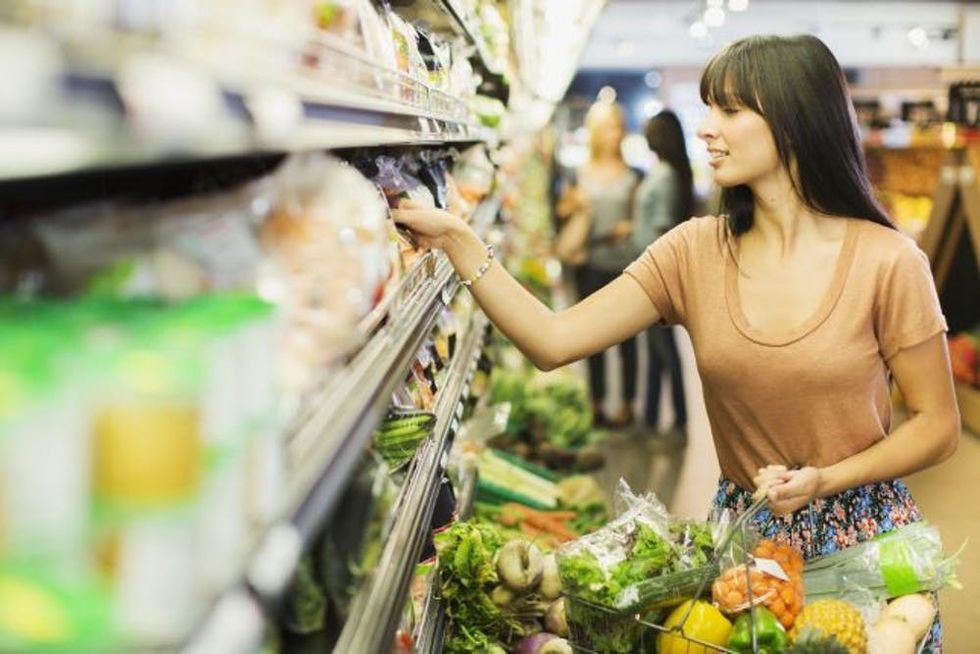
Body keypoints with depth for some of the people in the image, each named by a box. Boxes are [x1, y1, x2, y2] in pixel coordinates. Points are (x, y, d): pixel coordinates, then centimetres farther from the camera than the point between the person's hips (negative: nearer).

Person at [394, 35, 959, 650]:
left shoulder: (887, 261, -14)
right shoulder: (696, 252, -5)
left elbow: (938, 425, -7)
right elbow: (553, 340, -13)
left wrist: (823, 480, -20)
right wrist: (457, 239, -19)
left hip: (862, 534, -3)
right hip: (743, 529, 3)